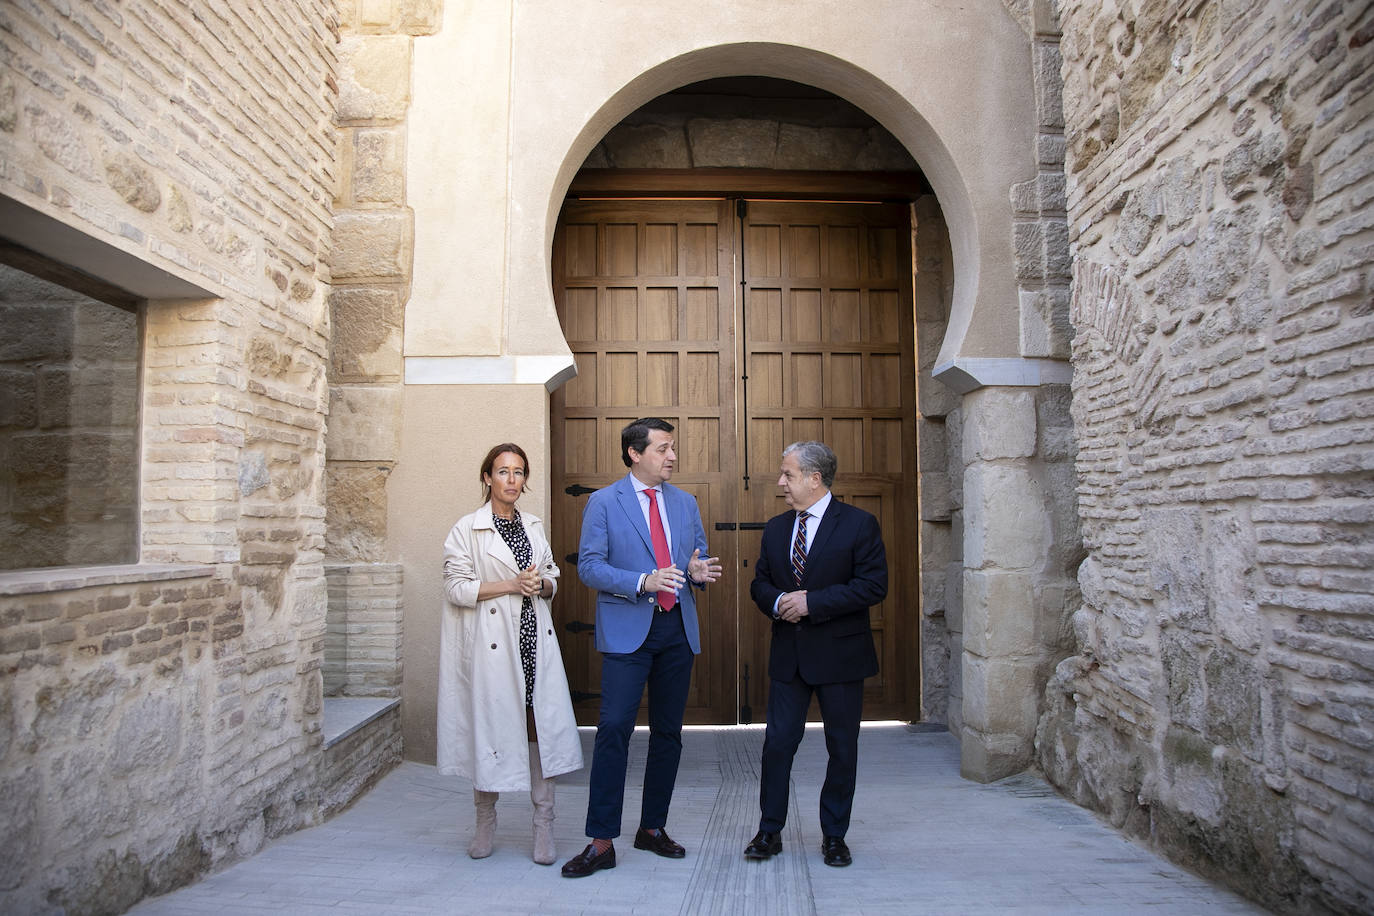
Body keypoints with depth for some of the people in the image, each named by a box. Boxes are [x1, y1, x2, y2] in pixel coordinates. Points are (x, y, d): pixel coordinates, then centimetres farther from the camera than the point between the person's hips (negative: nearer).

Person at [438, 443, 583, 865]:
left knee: (540, 726, 0)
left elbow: (553, 578, 19)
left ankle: (543, 826, 9)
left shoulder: (534, 527, 14)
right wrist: (512, 584, -15)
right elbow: (456, 588, -9)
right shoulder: (467, 530, -2)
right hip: (491, 644, -4)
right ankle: (485, 822, 22)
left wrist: (540, 584, -4)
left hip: (535, 641, 4)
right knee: (491, 726, 1)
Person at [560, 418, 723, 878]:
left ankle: (653, 828, 24)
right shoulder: (604, 502, -1)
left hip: (677, 628, 5)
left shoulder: (685, 502, 13)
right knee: (614, 729, -10)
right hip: (627, 628, -5)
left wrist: (698, 571, -7)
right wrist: (643, 582, -21)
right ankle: (601, 842, -2)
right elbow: (589, 565, -7)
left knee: (668, 732, 10)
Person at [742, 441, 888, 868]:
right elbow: (760, 583, 14)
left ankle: (834, 836, 23)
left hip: (840, 655, -4)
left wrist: (812, 602, -19)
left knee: (842, 748, 8)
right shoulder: (776, 528, 10)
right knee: (777, 743, 5)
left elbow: (873, 585, -14)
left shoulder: (859, 524, -7)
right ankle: (769, 832, 19)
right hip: (788, 655, 4)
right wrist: (777, 602, -9)